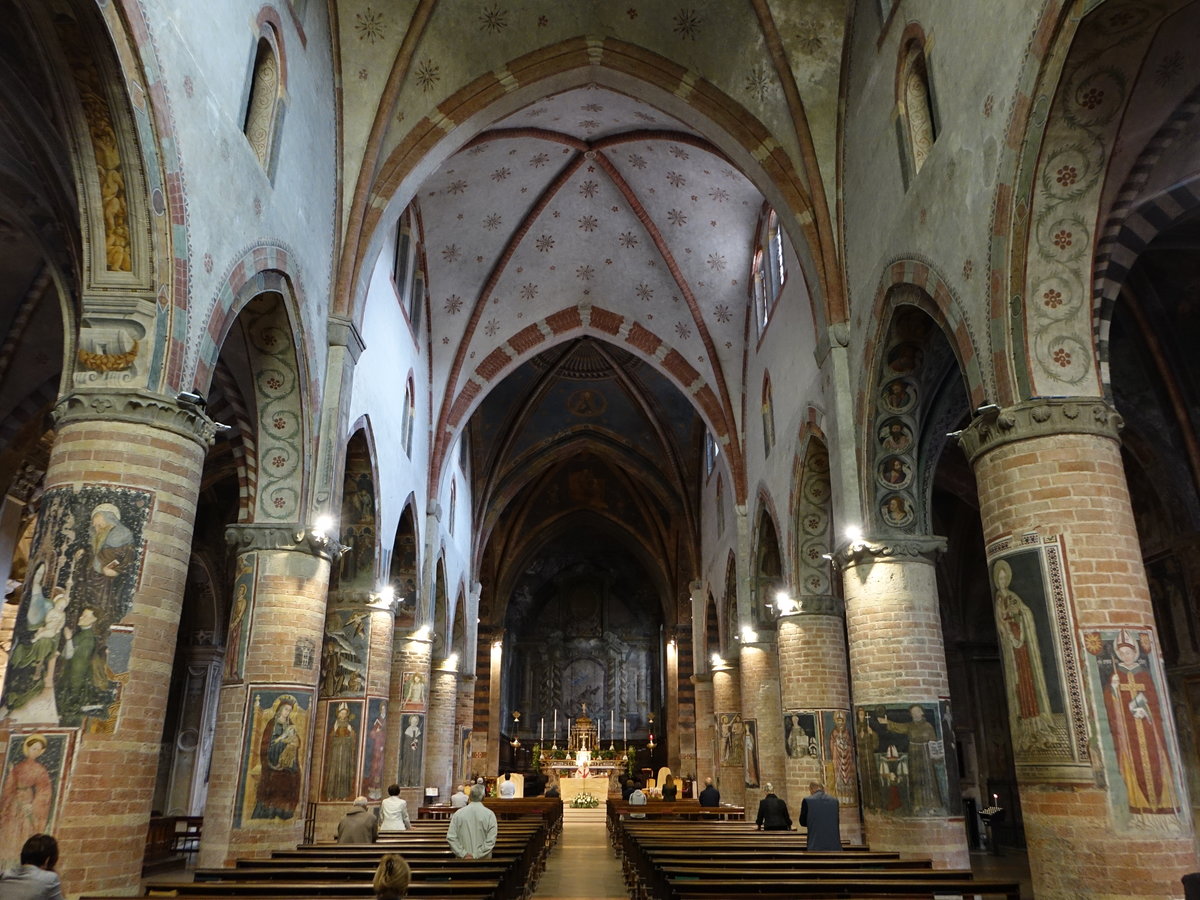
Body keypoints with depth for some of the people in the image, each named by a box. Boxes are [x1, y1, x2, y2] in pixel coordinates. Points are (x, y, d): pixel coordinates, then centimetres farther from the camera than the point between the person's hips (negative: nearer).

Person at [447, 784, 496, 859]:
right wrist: (477, 855, -11)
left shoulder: (458, 814, -4)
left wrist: (463, 854, -6)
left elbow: (450, 837, -6)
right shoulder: (490, 814, -9)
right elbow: (491, 840, -14)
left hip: (463, 861, 2)